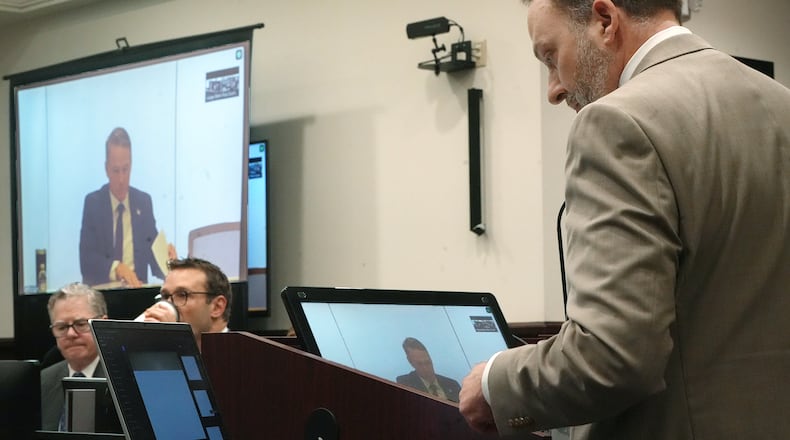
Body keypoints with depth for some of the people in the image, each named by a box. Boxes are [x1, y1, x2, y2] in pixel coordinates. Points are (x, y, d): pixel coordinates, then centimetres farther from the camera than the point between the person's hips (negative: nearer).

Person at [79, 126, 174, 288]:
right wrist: (116, 268, -23)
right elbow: (86, 260, -6)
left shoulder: (144, 202, 11)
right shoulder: (93, 202, 3)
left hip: (137, 288, 3)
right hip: (101, 290, -3)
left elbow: (152, 253, 10)